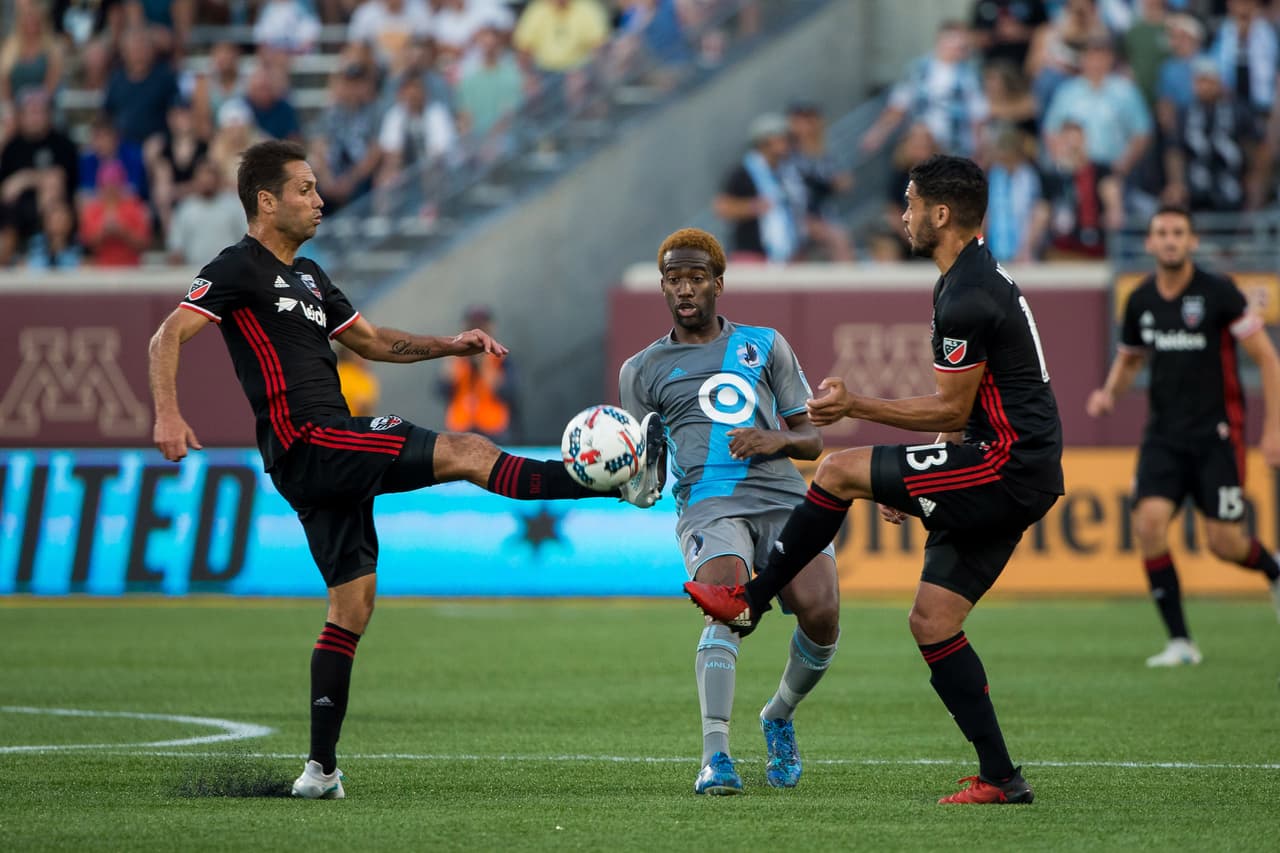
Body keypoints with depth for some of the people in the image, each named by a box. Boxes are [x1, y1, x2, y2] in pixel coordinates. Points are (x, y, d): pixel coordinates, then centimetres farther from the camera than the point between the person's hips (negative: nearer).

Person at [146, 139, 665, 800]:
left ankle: (321, 768, 7)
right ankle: (625, 479, -13)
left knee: (352, 603, 8)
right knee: (466, 451, -13)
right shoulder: (239, 268, -6)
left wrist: (451, 345, 19)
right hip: (307, 443, -10)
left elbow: (371, 342, 31)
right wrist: (168, 416, -30)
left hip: (332, 459, 10)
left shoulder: (305, 274, 23)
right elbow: (168, 336, -15)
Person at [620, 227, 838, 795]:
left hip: (784, 497, 2)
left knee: (821, 613, -20)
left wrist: (779, 438, -5)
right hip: (709, 502, -1)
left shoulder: (764, 345, 19)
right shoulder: (644, 369, 19)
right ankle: (715, 757, -35)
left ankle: (780, 716, 10)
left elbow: (812, 440, 19)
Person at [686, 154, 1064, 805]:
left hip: (1006, 465, -10)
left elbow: (950, 411, -16)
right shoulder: (982, 279, 19)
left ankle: (749, 601, 5)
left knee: (840, 471, -8)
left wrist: (855, 405, -12)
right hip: (1018, 478, 10)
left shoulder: (967, 297, -16)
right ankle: (1000, 777, 6)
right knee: (932, 621, 8)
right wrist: (908, 485, 25)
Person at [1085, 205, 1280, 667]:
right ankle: (1179, 641, -8)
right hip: (1164, 434, 4)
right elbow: (1129, 358, 22)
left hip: (1217, 433, -4)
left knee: (1224, 542, -6)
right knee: (1148, 522, -17)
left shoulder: (1218, 293, -10)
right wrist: (1109, 393, 1)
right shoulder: (1140, 301, 4)